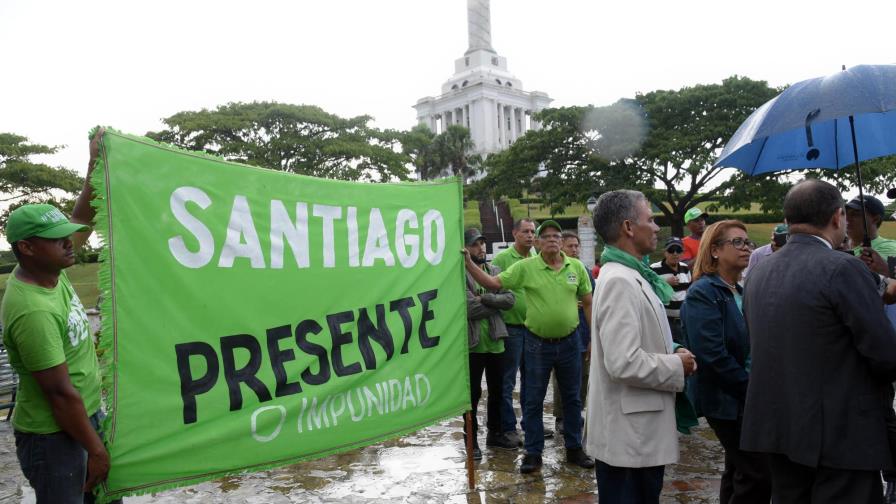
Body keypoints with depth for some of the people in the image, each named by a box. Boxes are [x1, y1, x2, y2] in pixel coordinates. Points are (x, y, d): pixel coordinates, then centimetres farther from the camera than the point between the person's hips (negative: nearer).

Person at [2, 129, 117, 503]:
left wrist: (95, 164, 10)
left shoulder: (47, 269, -2)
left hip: (88, 414, 8)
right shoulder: (33, 310, -27)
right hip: (54, 436, -8)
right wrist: (96, 450, -16)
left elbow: (81, 221, 12)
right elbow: (60, 393, -24)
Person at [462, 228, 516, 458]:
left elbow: (510, 299, -2)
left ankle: (495, 433, 33)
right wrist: (496, 304, -9)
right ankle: (471, 439, 19)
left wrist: (485, 298, -15)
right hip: (473, 343, -5)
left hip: (495, 341, 6)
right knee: (473, 393, 5)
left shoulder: (494, 271, 9)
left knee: (497, 390, 17)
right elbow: (470, 308, -20)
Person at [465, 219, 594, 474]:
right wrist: (469, 264, -24)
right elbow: (493, 283, -11)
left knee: (572, 398, 15)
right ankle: (533, 453, 22)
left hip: (569, 342, 2)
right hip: (537, 343, -2)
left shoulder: (576, 267, 0)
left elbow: (588, 303, 6)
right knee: (533, 400, 7)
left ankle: (574, 448, 32)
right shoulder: (525, 267, -8)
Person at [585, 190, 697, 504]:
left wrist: (672, 354, 4)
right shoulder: (619, 281, -22)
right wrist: (677, 366, -14)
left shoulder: (631, 276, 11)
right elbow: (624, 363, -29)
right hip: (629, 436, -10)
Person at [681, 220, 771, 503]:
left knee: (739, 471, 17)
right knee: (759, 474, -5)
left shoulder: (742, 292, 11)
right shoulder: (703, 293, -16)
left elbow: (754, 346, 15)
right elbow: (713, 355, -23)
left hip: (746, 399, 8)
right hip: (728, 399, -8)